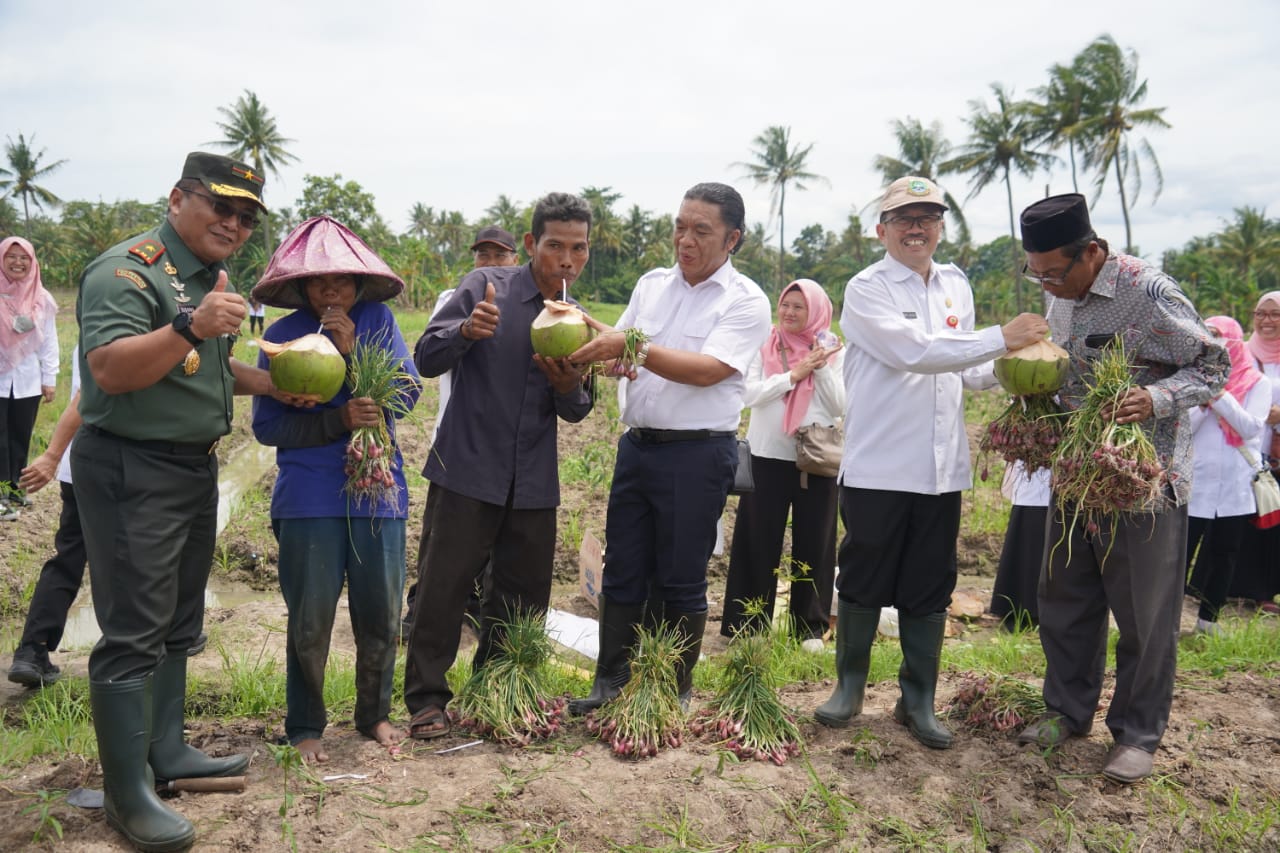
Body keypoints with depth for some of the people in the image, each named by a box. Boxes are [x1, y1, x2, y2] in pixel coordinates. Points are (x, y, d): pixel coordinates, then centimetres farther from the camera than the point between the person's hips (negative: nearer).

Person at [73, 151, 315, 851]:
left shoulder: (210, 276, 13)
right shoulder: (128, 270, -16)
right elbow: (109, 369, -29)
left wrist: (268, 384, 9)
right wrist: (191, 328, -42)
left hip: (195, 468, 10)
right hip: (132, 472, -10)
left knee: (177, 624, 17)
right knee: (132, 634, -6)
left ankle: (165, 749, 30)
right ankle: (127, 796, 2)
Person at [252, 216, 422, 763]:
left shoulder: (377, 320, 4)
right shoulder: (283, 334, -1)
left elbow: (408, 392, -5)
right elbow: (267, 425, -5)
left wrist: (353, 349, -15)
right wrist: (340, 419, -16)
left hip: (377, 492, 2)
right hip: (309, 499, -2)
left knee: (381, 615, 10)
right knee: (310, 621, 3)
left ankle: (375, 714, 30)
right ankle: (304, 727, 21)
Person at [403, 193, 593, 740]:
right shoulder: (485, 287, -4)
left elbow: (575, 413, 12)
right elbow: (426, 359, -6)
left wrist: (569, 387, -11)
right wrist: (466, 331, -27)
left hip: (533, 483, 4)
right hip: (467, 469, -4)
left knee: (523, 598, 9)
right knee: (443, 585, -2)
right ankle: (426, 700, 11)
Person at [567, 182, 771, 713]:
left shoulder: (746, 301, -7)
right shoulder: (651, 284, 11)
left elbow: (706, 370, -19)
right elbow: (621, 343, 15)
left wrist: (631, 346, -25)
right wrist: (597, 336, -9)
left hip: (698, 454, -5)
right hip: (637, 444, 5)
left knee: (681, 580, 4)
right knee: (622, 570, 9)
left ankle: (676, 692, 19)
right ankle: (611, 683, 21)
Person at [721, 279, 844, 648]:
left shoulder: (833, 352, 5)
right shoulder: (765, 347, 3)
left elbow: (840, 405, -3)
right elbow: (750, 394, -9)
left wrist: (821, 367, -13)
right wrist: (794, 374, -15)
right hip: (768, 456, 0)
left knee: (813, 543, 6)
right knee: (760, 542, 4)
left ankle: (811, 625, 17)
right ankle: (750, 623, 14)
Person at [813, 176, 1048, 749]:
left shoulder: (956, 285, 13)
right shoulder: (866, 290, -7)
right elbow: (915, 352, -20)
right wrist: (1001, 338, -22)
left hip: (942, 468, 5)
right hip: (878, 467, -5)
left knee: (929, 593, 11)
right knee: (862, 587, 6)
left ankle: (917, 700, 22)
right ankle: (850, 686, 24)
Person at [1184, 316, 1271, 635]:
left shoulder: (1257, 382, 2)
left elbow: (1252, 428, -10)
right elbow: (1183, 427, -2)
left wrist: (1220, 395, -16)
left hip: (1235, 487, 1)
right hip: (1194, 484, -1)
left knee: (1224, 554, 9)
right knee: (1182, 551, -2)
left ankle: (1208, 619, 20)